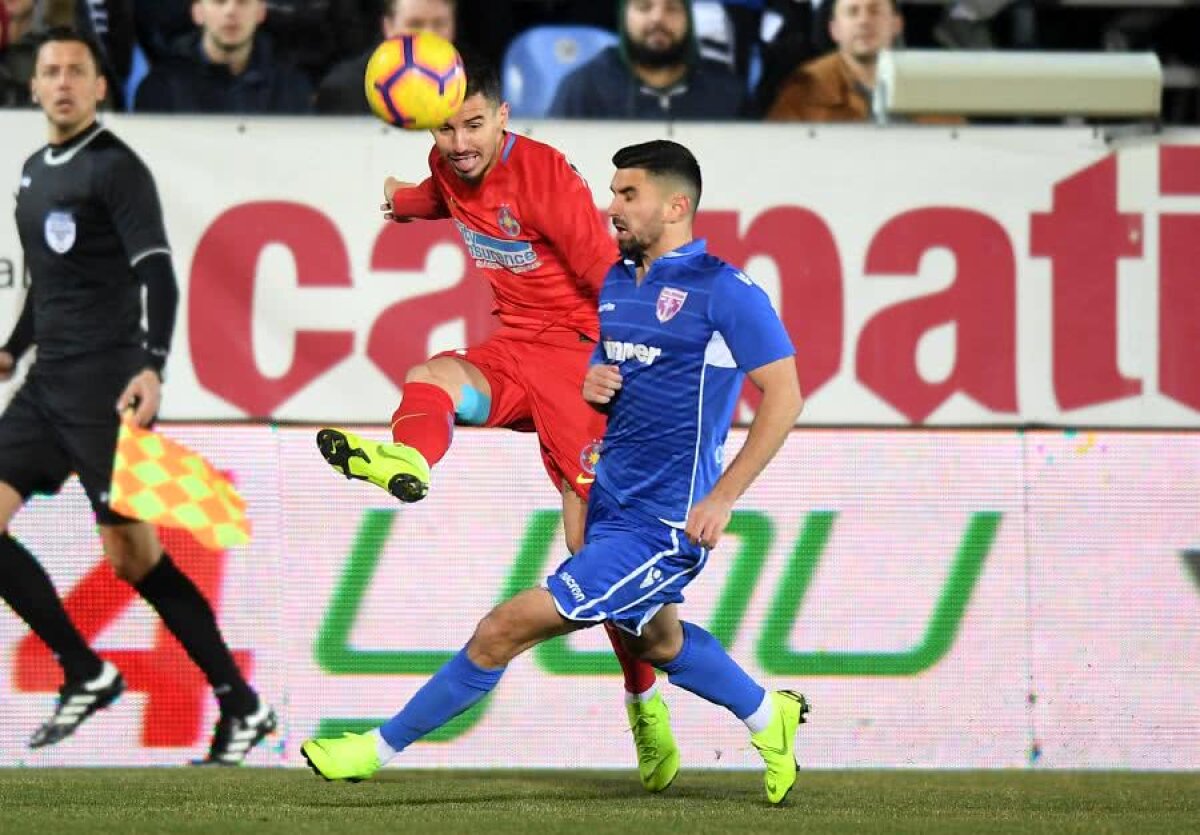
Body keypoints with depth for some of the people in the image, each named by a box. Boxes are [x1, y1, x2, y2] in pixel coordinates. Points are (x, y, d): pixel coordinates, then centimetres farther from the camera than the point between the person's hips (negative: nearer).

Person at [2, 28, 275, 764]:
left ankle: (243, 707, 1)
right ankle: (87, 675, 8)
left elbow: (156, 275, -19)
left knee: (134, 557, -8)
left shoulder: (116, 169, -10)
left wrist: (153, 366, -32)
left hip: (105, 389, -8)